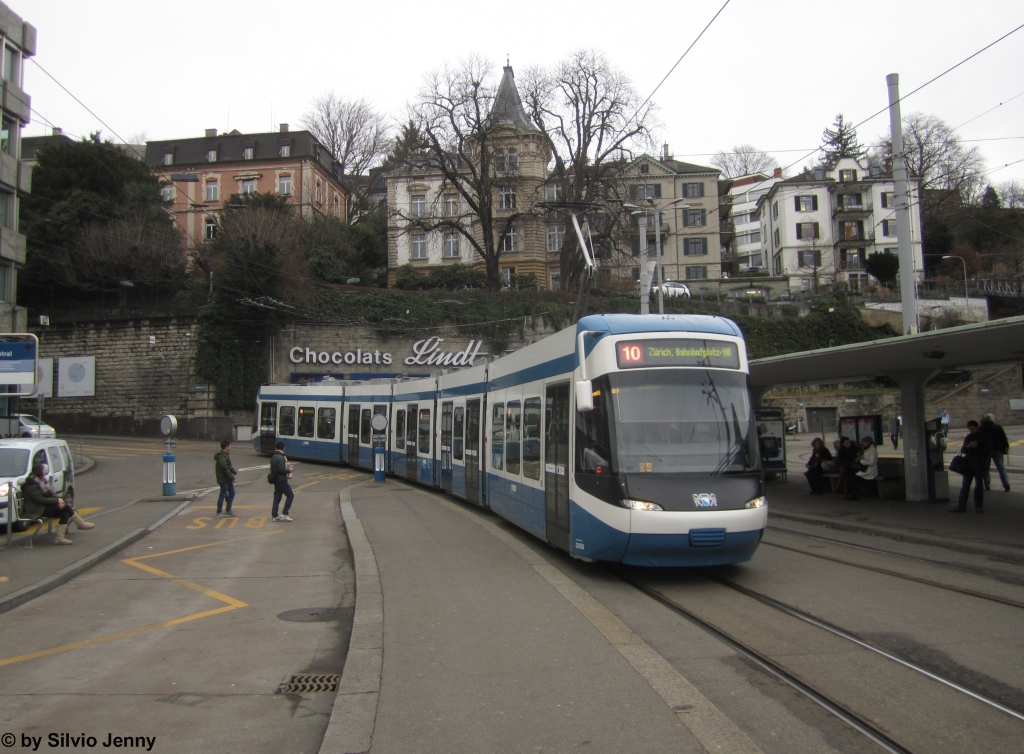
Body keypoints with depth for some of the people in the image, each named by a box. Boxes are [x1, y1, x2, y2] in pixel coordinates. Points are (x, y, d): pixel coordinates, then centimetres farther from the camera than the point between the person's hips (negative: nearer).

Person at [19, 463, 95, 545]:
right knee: (65, 506, -21)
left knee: (65, 513, -13)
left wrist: (59, 499, -7)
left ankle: (60, 538, -16)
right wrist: (57, 500, -17)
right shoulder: (31, 485, -17)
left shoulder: (41, 481, 14)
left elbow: (50, 493, 13)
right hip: (37, 511, -10)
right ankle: (81, 524, -8)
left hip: (44, 507, 10)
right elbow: (41, 499, -22)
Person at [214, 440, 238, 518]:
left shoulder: (226, 455, 14)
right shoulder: (221, 456, -18)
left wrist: (234, 471, 0)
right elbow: (224, 468, -23)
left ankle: (228, 511, 24)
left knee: (232, 493, 14)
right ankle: (219, 513, 8)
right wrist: (232, 477, -20)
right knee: (223, 495, -2)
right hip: (223, 479, -10)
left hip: (228, 479, 10)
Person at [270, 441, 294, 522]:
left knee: (277, 497, 11)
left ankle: (274, 515, 11)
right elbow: (281, 470, -25)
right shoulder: (280, 458, -17)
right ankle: (284, 514, -7)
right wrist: (289, 470, -8)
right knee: (290, 495, -3)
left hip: (276, 480, 9)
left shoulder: (273, 457, 12)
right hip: (281, 480, -9)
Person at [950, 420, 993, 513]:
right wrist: (968, 447, -9)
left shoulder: (985, 437, -1)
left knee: (979, 486, 2)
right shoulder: (968, 438, 13)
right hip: (968, 465, 4)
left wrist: (977, 447, -19)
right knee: (965, 486, 2)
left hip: (980, 466, -4)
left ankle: (978, 506, 12)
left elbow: (988, 451, -9)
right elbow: (962, 450, 11)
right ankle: (961, 506, 2)